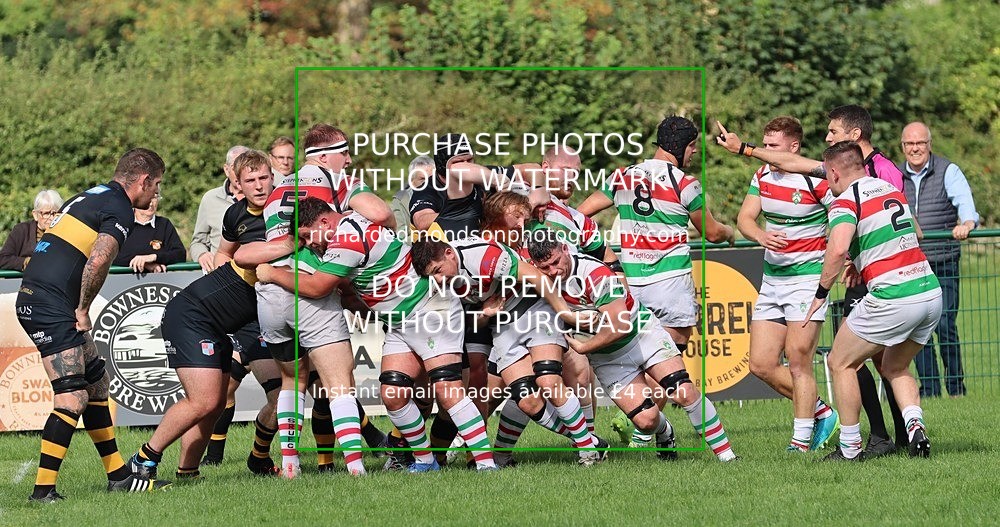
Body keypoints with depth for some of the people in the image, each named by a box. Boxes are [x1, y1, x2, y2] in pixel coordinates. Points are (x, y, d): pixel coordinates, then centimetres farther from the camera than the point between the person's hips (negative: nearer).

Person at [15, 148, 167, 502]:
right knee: (73, 398, -13)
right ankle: (43, 490, -15)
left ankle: (119, 476, 22)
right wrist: (83, 309, -9)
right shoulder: (119, 209, -8)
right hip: (52, 308, -10)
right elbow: (98, 262, -23)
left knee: (96, 383, 16)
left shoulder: (90, 197, 21)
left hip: (33, 297, 10)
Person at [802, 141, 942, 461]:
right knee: (895, 368, 25)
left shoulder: (846, 201, -6)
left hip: (892, 299, -7)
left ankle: (850, 448, 12)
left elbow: (838, 249, -24)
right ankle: (915, 426, 0)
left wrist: (821, 293, -11)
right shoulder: (892, 190, 17)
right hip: (931, 292, 7)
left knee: (841, 363, 12)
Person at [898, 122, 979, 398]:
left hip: (943, 262, -4)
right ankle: (929, 387, 8)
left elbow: (965, 201, -14)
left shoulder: (948, 172, 0)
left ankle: (956, 385, 4)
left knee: (945, 324, -8)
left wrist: (966, 223, -35)